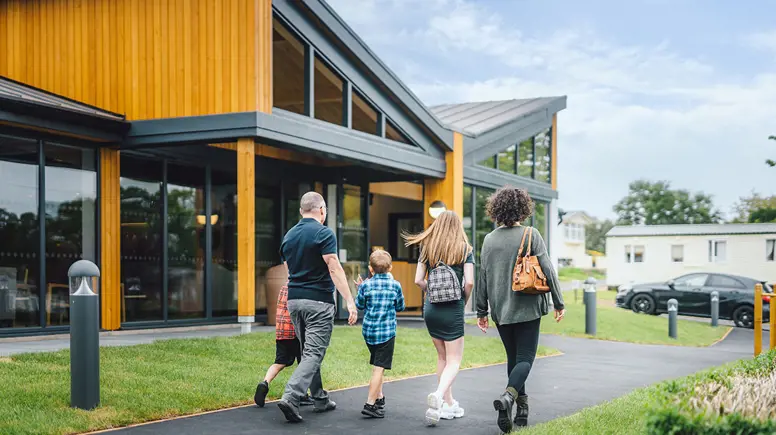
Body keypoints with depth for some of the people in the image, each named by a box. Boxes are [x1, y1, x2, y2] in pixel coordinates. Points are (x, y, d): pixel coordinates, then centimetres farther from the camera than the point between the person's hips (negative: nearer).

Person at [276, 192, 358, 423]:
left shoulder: (289, 235, 12)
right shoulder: (323, 233, -10)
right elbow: (334, 269, -17)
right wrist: (350, 301, -18)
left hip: (294, 300, 7)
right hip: (318, 301, -7)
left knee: (309, 351, 16)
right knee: (313, 354, -7)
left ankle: (320, 399, 23)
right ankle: (290, 397, -20)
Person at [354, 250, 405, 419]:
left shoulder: (366, 285, -1)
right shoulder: (395, 285, -3)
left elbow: (359, 305, 8)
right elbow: (400, 307, 10)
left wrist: (360, 288, 21)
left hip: (368, 330, 3)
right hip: (387, 331, -3)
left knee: (377, 365, 21)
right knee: (379, 368, -6)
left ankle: (379, 397, 29)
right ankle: (370, 404, -11)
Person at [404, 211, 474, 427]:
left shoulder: (427, 249, 5)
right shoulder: (464, 249, -3)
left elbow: (418, 280, 1)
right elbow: (469, 282, -12)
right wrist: (463, 301, 5)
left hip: (430, 309, 4)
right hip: (452, 311, -4)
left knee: (442, 357, 19)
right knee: (454, 361, 1)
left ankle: (448, 403, 23)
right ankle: (438, 395, -24)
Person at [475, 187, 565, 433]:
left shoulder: (489, 240, 2)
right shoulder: (531, 235, -7)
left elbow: (483, 277, 5)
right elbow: (547, 270, -9)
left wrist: (481, 311, 12)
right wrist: (558, 303, -1)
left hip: (501, 311, 4)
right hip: (527, 309, -3)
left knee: (513, 358, 16)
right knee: (525, 358, 0)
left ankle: (521, 408, 20)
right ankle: (508, 396, -25)